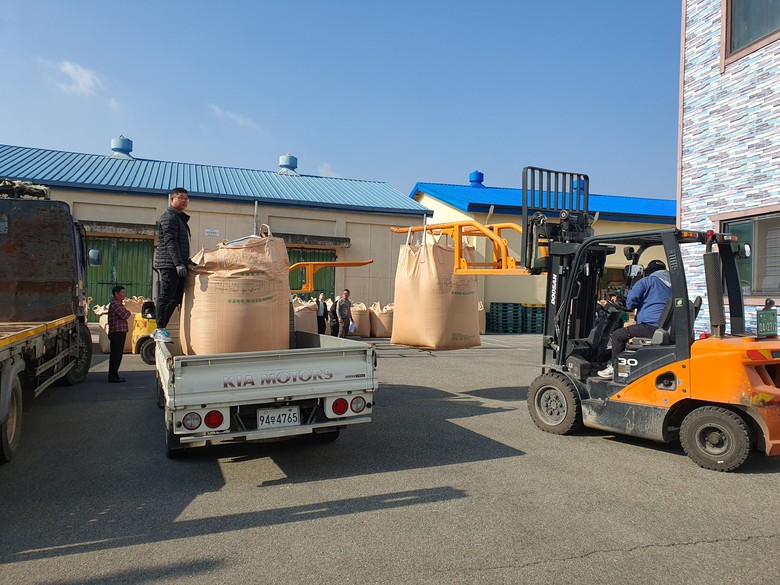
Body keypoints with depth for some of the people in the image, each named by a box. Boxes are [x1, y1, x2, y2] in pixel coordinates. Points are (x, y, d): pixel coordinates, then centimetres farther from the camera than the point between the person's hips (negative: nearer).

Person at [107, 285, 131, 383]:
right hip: (117, 332, -10)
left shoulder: (119, 303, 20)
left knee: (117, 355, 15)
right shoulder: (114, 304, -13)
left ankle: (114, 374, 24)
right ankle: (112, 377, -3)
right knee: (116, 355, -7)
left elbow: (124, 315, 21)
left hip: (120, 332, 10)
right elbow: (125, 315, -21)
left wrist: (126, 313, 1)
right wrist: (128, 312, -1)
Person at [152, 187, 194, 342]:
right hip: (169, 265, -10)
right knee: (165, 297, -9)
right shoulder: (169, 217, -6)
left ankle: (160, 329, 14)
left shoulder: (180, 218, 24)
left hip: (177, 266, 10)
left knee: (175, 298, 9)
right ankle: (160, 330, -6)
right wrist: (179, 263, -25)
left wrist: (188, 262, 27)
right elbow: (170, 242, -17)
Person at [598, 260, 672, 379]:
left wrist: (631, 307, 15)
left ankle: (615, 368, 3)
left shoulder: (647, 281, 2)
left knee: (617, 335, 1)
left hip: (652, 325, -8)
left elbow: (630, 301, -8)